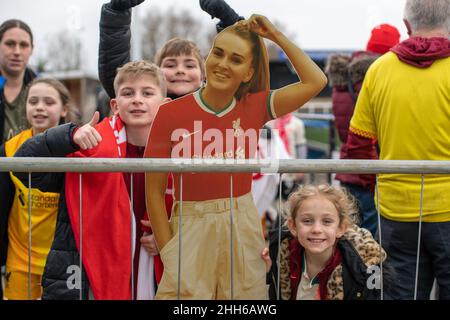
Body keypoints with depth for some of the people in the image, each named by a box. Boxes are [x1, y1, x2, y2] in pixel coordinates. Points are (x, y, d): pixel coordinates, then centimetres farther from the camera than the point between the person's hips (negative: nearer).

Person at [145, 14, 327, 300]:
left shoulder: (254, 107, 0)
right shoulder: (171, 113, -8)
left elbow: (316, 81, -4)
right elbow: (154, 191, -5)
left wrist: (276, 36, -1)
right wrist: (169, 253, -9)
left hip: (243, 226, 3)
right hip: (191, 228, -2)